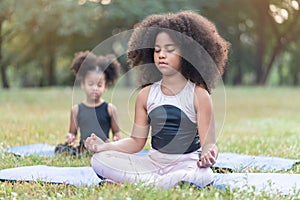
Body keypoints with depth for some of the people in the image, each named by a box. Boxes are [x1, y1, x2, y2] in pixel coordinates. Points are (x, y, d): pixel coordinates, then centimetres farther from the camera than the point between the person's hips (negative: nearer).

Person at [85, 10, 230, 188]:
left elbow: (209, 142, -8)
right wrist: (106, 146, -8)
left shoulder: (198, 95, -5)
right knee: (99, 160, -16)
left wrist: (209, 154, -33)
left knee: (202, 176, -40)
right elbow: (137, 141, 9)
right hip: (153, 162, 4)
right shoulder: (146, 94, 7)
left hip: (186, 163, -4)